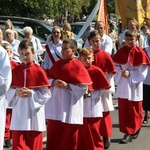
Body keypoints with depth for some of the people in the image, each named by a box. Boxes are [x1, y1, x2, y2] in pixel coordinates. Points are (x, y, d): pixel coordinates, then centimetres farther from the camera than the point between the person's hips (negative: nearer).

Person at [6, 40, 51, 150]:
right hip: (19, 113, 2)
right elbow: (8, 91, 7)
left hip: (34, 113, -2)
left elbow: (46, 94, -6)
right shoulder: (15, 71, 4)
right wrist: (16, 92, -12)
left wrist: (31, 93, -18)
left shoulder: (39, 71, -5)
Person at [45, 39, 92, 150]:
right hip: (56, 104, 5)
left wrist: (67, 86, -19)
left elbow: (84, 87, -13)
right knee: (53, 134, 9)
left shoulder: (78, 65, -9)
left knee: (69, 136, 6)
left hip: (70, 106, -5)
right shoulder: (58, 64, 8)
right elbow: (48, 78, 14)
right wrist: (54, 82, -7)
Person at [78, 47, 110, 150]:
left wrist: (90, 93, -15)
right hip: (80, 106, 4)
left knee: (93, 131, 0)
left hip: (93, 107, -4)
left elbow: (103, 89, -7)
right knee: (81, 131, 10)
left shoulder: (97, 71, -8)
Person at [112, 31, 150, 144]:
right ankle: (128, 132, 13)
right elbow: (116, 66, 7)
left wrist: (130, 74, -18)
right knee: (123, 110, 3)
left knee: (134, 111, 2)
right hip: (122, 85, 3)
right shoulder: (121, 52, 4)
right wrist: (121, 72, -12)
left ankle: (134, 131, 18)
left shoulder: (140, 52, -7)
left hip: (134, 85, -3)